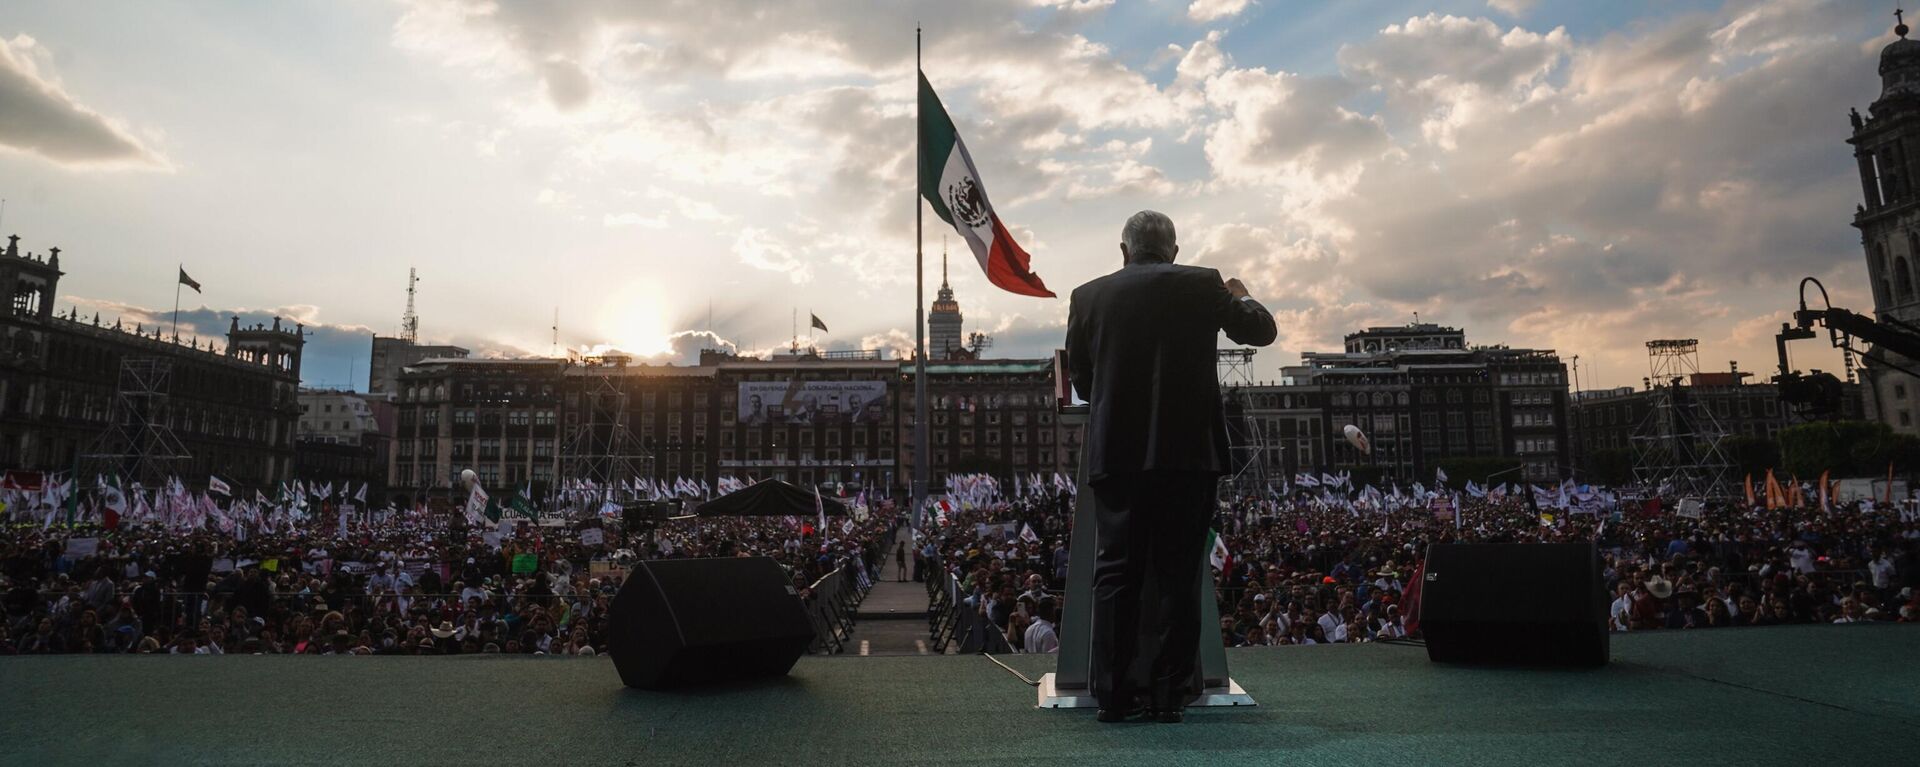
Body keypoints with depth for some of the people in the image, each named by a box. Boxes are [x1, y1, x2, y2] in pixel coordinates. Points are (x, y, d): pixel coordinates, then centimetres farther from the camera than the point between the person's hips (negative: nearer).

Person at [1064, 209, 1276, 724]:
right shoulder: (1202, 285, 2)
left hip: (1116, 453, 1)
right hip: (1188, 452, 0)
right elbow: (1262, 330, 14)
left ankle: (1112, 694, 6)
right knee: (1178, 575, 6)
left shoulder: (1089, 296, 4)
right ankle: (1170, 694, 10)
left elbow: (1080, 381, 10)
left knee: (1115, 574, 6)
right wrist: (1241, 296, 34)